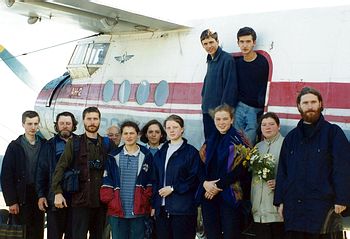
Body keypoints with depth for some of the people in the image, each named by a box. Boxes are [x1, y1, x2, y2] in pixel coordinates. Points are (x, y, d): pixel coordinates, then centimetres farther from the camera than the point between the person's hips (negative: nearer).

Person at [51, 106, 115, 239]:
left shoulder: (108, 144, 9)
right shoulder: (74, 143, 4)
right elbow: (60, 168, -1)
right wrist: (58, 192, -11)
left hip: (101, 200, 3)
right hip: (80, 199, -2)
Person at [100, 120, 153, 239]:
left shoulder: (146, 156, 4)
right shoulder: (114, 156, 6)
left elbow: (150, 182, 5)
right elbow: (107, 181, 5)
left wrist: (146, 200, -5)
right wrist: (109, 200, -6)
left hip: (139, 211, -1)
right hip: (117, 211, 1)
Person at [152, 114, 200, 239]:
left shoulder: (191, 152, 0)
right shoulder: (160, 153, 17)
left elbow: (194, 179, -6)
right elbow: (156, 181, 16)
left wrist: (173, 188, -12)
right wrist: (154, 205, 9)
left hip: (183, 209, -5)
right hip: (162, 208, 5)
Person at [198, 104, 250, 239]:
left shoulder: (237, 141, -2)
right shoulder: (210, 141, 15)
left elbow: (239, 169, -10)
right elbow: (203, 167, 13)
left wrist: (219, 186, -11)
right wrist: (205, 183, -8)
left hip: (229, 196, -5)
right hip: (209, 195, 5)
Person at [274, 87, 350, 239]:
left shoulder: (333, 132, 1)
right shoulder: (291, 137, 15)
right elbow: (282, 171, 14)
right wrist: (280, 200, 7)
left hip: (322, 204, -4)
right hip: (293, 206, 4)